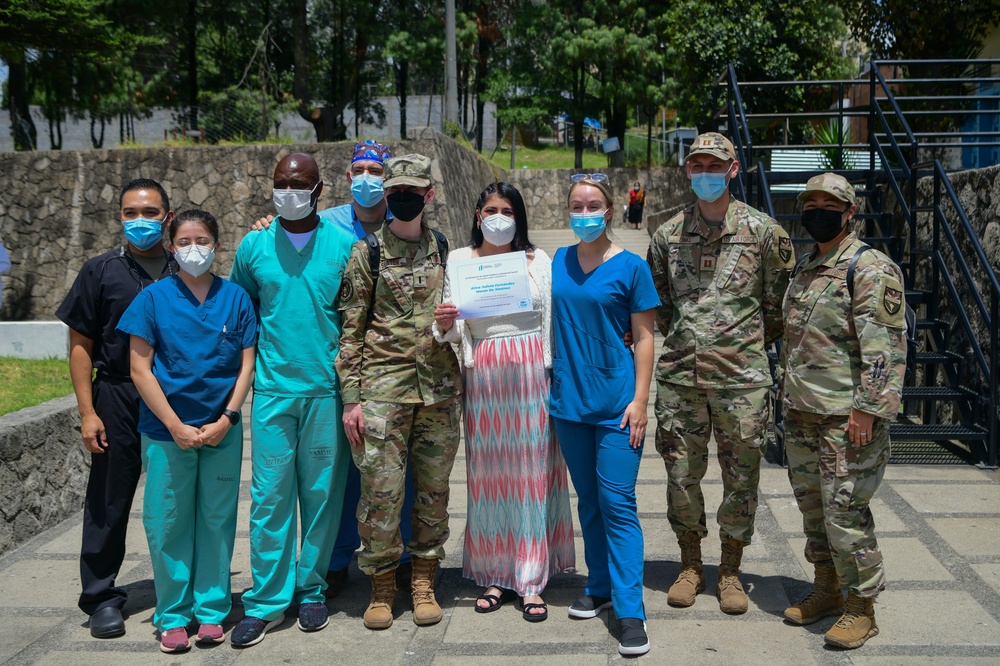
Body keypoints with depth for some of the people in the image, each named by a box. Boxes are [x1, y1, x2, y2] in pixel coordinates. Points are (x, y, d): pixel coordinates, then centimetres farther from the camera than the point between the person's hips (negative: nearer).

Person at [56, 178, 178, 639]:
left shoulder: (184, 273, 6)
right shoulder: (101, 271, 2)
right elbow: (81, 346, 1)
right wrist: (87, 412, -4)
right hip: (118, 398, -1)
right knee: (110, 500, 4)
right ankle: (102, 597, 15)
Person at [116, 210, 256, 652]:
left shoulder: (236, 298, 3)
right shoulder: (154, 297, -1)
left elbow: (247, 365, 3)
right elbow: (140, 370, -3)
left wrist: (225, 420, -8)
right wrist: (176, 426, -9)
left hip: (221, 429, 1)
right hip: (166, 430, -1)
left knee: (217, 519, 7)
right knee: (168, 521, 4)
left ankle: (212, 609, 20)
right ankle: (172, 615, 17)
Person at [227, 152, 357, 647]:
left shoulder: (344, 244, 2)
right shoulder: (253, 246, 6)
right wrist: (250, 363, 12)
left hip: (327, 388, 0)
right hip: (272, 388, 1)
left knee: (322, 493, 6)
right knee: (269, 495, 0)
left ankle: (311, 591, 20)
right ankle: (265, 601, 10)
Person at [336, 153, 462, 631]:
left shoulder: (443, 249, 10)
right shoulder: (366, 253, 0)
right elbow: (351, 329, -1)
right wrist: (351, 397, -6)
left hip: (439, 389, 3)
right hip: (382, 388, -3)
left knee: (433, 488, 8)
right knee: (381, 488, -2)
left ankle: (423, 581, 23)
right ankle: (382, 586, 15)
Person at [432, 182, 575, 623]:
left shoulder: (538, 261, 7)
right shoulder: (459, 261, 8)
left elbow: (551, 323, 6)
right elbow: (455, 332, 7)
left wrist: (555, 377, 1)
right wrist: (444, 325, -15)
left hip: (531, 372, 0)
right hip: (483, 376, 1)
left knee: (532, 471, 0)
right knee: (489, 472, 4)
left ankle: (531, 581, 8)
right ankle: (496, 575, 16)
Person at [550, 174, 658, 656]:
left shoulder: (630, 267, -5)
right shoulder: (559, 262, 7)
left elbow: (644, 338, -5)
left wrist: (639, 400, -11)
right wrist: (552, 377, 10)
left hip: (615, 402, -5)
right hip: (569, 399, 5)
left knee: (617, 504, -6)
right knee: (588, 501, 14)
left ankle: (630, 612, -2)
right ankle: (599, 588, 28)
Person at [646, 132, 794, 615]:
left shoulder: (762, 231, 0)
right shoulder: (668, 234, 7)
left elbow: (779, 299, 7)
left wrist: (755, 343, 8)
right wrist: (680, 340, 11)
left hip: (741, 376, -2)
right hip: (680, 375, 2)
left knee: (741, 477, 5)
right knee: (681, 473, 8)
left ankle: (730, 573, 21)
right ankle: (690, 566, 25)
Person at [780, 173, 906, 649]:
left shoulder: (870, 268, -12)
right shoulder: (805, 267, 15)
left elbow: (885, 345, -18)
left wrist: (867, 408, -23)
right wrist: (787, 392, 22)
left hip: (846, 415, -9)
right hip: (801, 412, 9)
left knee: (845, 510, -5)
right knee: (812, 504, 16)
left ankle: (862, 609, 8)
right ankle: (826, 590, 31)